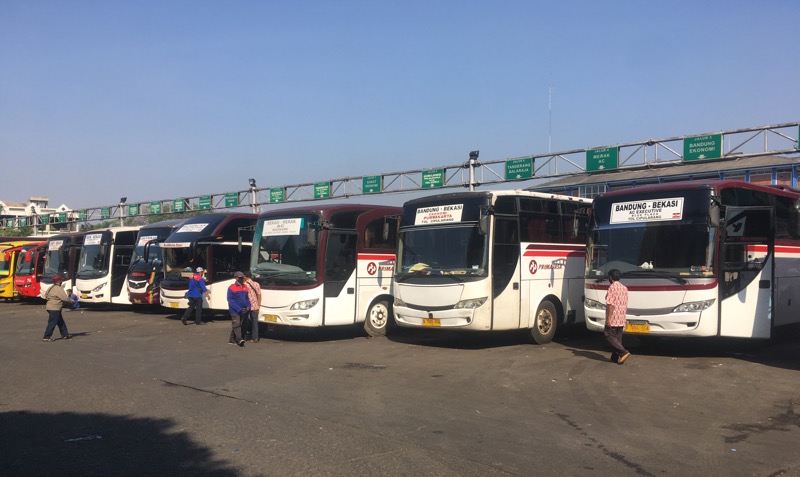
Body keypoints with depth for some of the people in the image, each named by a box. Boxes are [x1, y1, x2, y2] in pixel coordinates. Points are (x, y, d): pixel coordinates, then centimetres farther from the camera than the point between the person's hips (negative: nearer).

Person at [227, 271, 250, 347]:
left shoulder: (245, 287, 10)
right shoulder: (231, 288, -8)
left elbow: (247, 298, 19)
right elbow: (230, 300, -12)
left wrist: (248, 306, -1)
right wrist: (239, 309, -20)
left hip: (242, 311, 6)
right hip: (234, 311, -6)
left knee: (237, 325, 11)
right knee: (236, 324, -12)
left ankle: (232, 340, 20)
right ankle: (239, 339, -20)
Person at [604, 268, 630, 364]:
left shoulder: (612, 288, -14)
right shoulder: (624, 288, 11)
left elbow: (610, 304, -19)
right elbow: (625, 305, 16)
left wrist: (608, 318, -17)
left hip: (613, 319, -8)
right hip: (622, 319, 8)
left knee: (609, 336, 0)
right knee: (618, 338, 13)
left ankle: (624, 352, -12)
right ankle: (615, 357, 14)